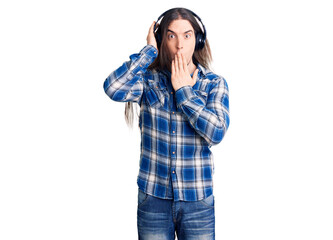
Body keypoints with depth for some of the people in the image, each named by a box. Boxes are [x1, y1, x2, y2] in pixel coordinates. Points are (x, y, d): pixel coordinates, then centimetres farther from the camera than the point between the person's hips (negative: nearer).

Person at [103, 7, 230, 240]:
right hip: (153, 198, 0)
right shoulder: (148, 79, -1)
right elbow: (113, 88, -21)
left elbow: (216, 132, -14)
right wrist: (149, 50, -12)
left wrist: (183, 90, -11)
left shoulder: (214, 84, -1)